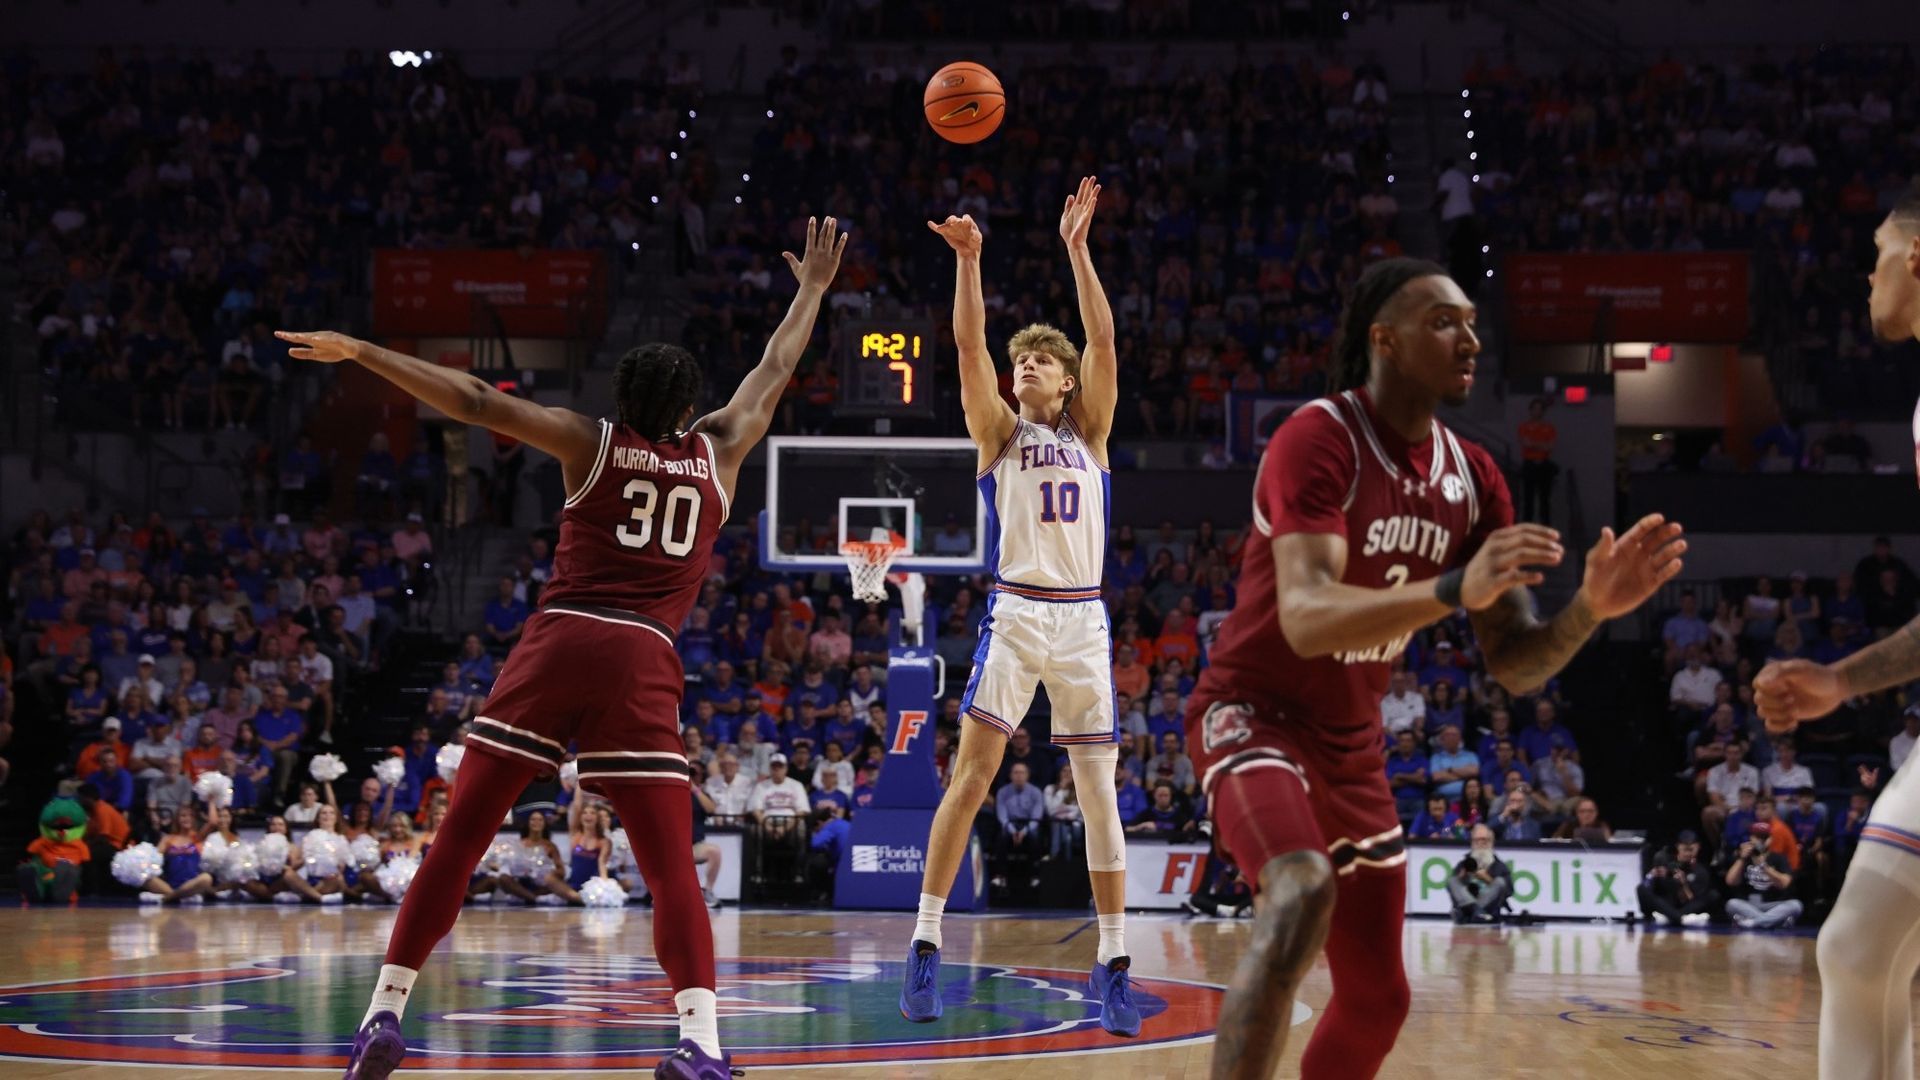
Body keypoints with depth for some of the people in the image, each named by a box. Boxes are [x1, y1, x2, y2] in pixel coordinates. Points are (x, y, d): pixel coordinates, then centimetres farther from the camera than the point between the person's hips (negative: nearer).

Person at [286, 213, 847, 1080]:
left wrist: (359, 352, 5)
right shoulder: (717, 453, 16)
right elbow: (775, 372, 31)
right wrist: (813, 289, 46)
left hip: (557, 643, 0)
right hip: (644, 661, 0)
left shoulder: (589, 443, 12)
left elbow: (476, 401, 3)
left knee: (457, 841, 4)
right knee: (672, 870, 0)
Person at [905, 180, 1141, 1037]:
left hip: (1083, 620, 2)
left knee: (1099, 789, 2)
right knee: (970, 776, -10)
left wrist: (1076, 248, -5)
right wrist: (968, 260, -17)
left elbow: (1102, 340, 2)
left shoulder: (1089, 431, 13)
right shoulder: (998, 432, 9)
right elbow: (968, 346, -5)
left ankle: (1112, 962, 6)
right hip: (1015, 613, -2)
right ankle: (925, 945, -7)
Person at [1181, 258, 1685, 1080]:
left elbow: (1513, 664, 0)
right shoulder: (1318, 440, -21)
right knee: (1303, 897, -36)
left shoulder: (1473, 479, 0)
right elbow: (1306, 618, -35)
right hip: (1254, 715, -8)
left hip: (1350, 743, 8)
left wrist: (1590, 608, -20)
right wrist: (1455, 588, -47)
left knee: (1376, 999, 11)